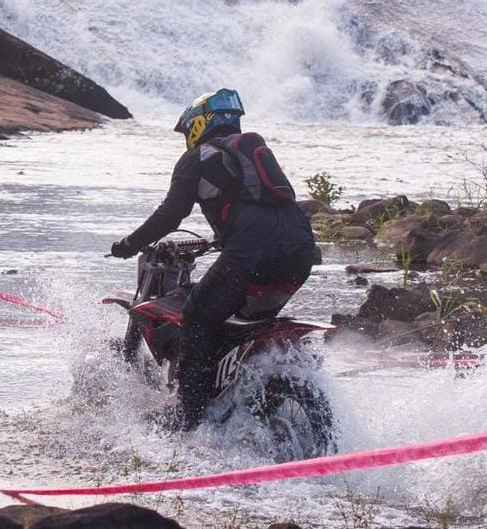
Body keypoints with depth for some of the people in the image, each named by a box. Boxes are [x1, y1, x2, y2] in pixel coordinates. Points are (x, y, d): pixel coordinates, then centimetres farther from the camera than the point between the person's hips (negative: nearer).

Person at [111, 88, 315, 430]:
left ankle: (194, 420, -6)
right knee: (254, 319, 28)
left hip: (251, 251, -7)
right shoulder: (258, 149, 33)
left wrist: (131, 244, 19)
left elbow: (170, 215, 5)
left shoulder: (196, 159, 13)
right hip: (301, 251, 7)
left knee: (198, 320, 3)